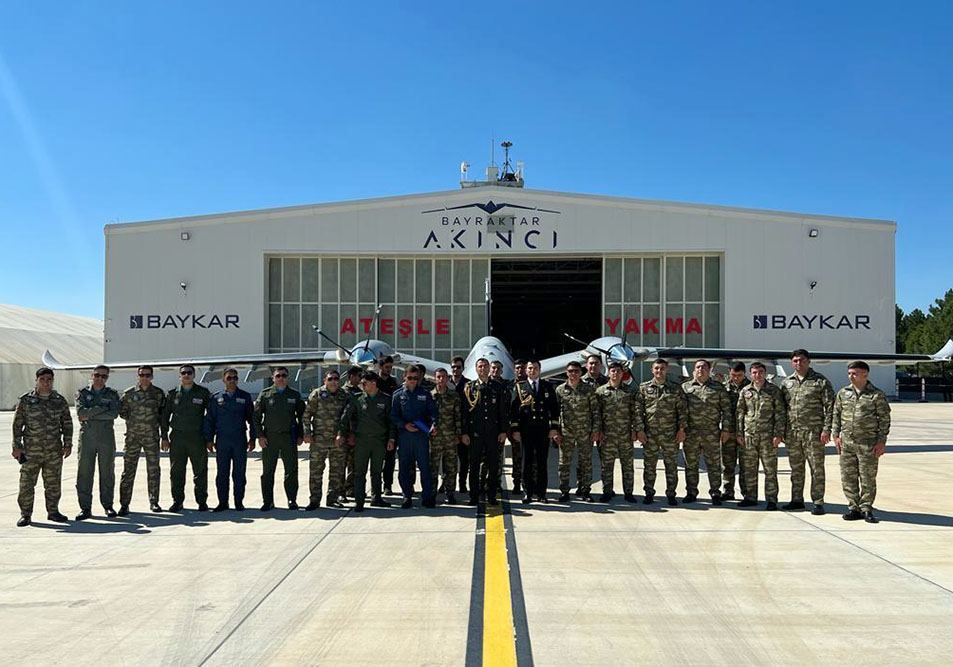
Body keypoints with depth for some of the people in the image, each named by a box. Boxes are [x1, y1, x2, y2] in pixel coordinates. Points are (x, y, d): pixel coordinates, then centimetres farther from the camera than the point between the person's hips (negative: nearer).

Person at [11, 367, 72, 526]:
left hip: (54, 451, 2)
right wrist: (17, 446, -4)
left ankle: (53, 511, 20)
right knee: (26, 483, -1)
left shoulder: (60, 401, 5)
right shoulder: (25, 400, 0)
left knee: (53, 484, 8)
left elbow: (67, 424, 10)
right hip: (31, 451, -2)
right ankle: (26, 515, 10)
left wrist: (68, 444, 4)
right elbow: (17, 424, 1)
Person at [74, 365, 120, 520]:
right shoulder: (82, 393, 8)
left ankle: (108, 505, 15)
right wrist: (101, 409, -13)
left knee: (107, 472, 5)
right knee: (84, 473, -2)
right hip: (87, 436, 0)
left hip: (107, 437, 0)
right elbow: (80, 412, -9)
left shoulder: (112, 394, 8)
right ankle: (85, 508, 4)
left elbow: (114, 414, -9)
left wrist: (90, 414, -11)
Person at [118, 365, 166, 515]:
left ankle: (154, 502, 16)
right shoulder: (129, 393, 3)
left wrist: (164, 435, 3)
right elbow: (122, 412, 8)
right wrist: (133, 418, -4)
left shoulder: (158, 393, 5)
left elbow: (163, 413, 9)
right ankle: (124, 504, 4)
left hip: (152, 436, 1)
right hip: (132, 436, -1)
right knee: (128, 471, -1)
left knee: (153, 470, 6)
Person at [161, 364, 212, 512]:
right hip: (177, 437, 2)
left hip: (197, 437, -1)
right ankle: (177, 501, 14)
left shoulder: (203, 393, 3)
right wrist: (164, 437, 4)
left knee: (200, 471, 2)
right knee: (176, 472, 4)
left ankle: (202, 501, 10)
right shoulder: (173, 394, 7)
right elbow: (165, 416, 10)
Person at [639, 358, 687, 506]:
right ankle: (649, 493, 16)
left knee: (671, 465, 5)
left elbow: (682, 410, 3)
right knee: (649, 465, 6)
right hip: (650, 434, 0)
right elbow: (639, 410, 4)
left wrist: (681, 429, -3)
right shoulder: (644, 388, 4)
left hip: (670, 434, 0)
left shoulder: (676, 389, 3)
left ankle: (671, 494, 15)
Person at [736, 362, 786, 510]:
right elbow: (740, 413, 11)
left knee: (770, 469, 0)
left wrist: (778, 434, -9)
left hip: (767, 435, -3)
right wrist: (739, 434, 6)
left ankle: (771, 500, 7)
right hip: (749, 435, 3)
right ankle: (750, 498, 17)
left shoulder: (774, 391, 1)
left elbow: (780, 413, -1)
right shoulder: (745, 391, 9)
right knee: (749, 469, 7)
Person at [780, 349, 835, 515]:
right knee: (796, 468, 12)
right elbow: (781, 408, 15)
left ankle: (818, 503, 6)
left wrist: (826, 429, -12)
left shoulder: (821, 381, -1)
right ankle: (797, 500, 22)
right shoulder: (786, 383, 12)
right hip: (792, 433, 4)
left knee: (817, 468, 0)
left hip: (813, 432, -4)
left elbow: (830, 407, -4)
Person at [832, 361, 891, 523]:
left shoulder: (877, 395, -4)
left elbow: (884, 419, -2)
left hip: (868, 444, -4)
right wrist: (836, 435, 7)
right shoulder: (843, 393, 8)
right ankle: (854, 508, 16)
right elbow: (836, 415, 14)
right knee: (848, 477, 6)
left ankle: (866, 509, 14)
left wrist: (882, 441, -6)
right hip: (847, 443, 4)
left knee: (868, 478, 3)